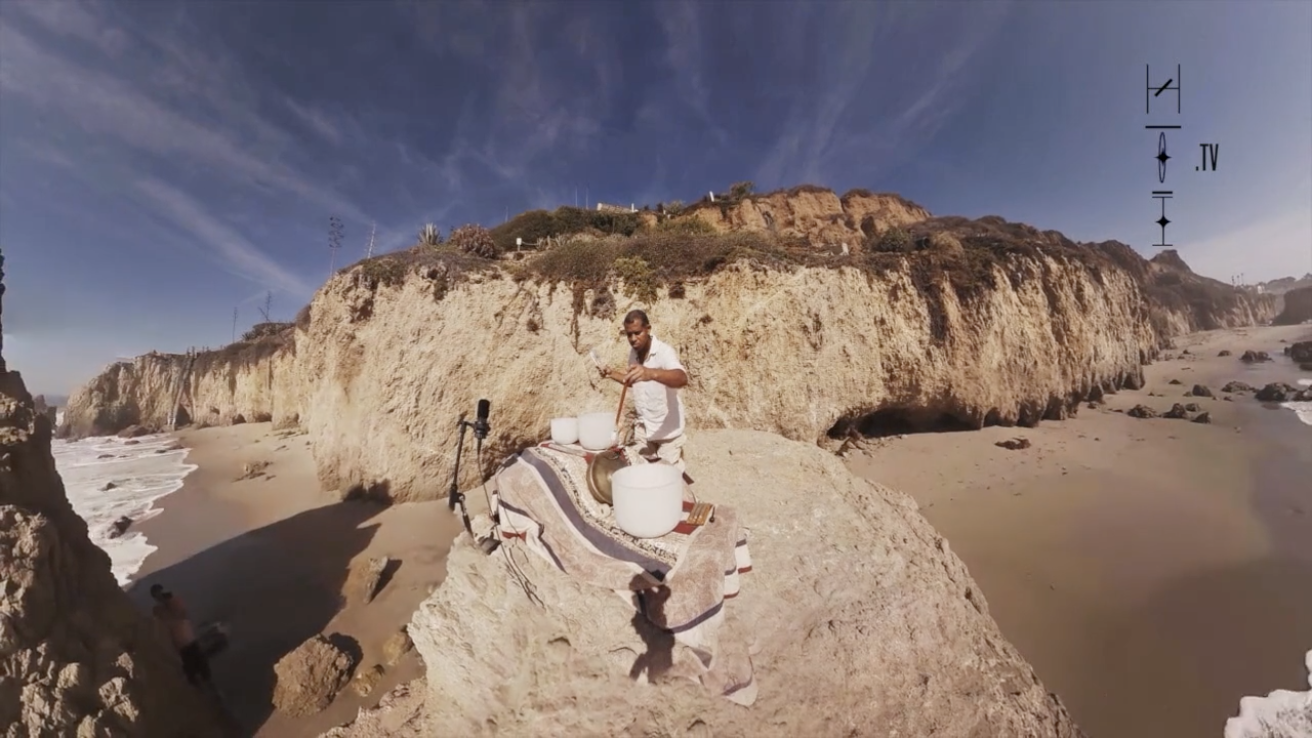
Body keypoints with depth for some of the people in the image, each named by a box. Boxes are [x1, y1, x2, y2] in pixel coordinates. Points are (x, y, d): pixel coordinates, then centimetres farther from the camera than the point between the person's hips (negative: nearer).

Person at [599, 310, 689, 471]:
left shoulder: (664, 351, -21)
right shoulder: (634, 352, 0)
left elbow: (682, 378, -41)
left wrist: (651, 373, -58)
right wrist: (612, 373, 1)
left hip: (667, 430, -6)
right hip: (643, 428, 6)